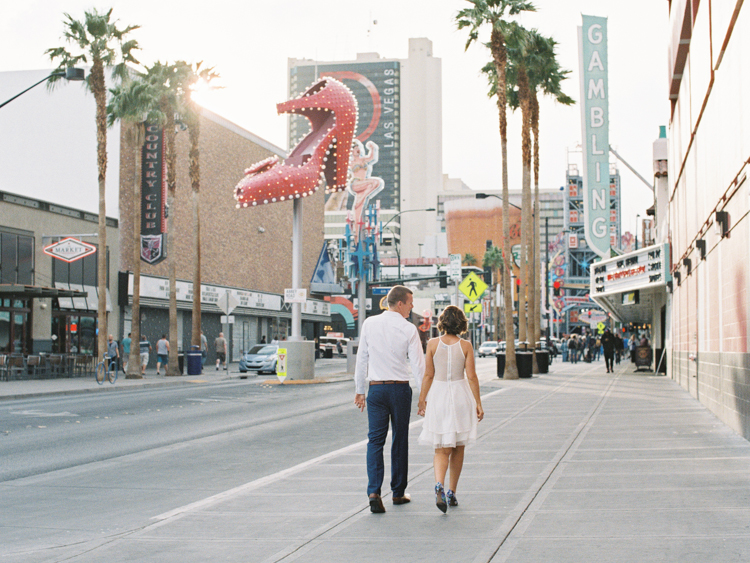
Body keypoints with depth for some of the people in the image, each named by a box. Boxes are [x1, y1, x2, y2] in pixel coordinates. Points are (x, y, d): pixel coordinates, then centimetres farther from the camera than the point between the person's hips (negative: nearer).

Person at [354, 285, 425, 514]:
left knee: (375, 440, 0)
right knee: (400, 440, 11)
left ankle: (374, 491, -17)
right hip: (400, 389, -1)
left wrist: (359, 390, 14)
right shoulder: (409, 329, -7)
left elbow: (362, 358, 7)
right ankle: (398, 493, 20)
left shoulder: (369, 324, 2)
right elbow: (418, 364, -7)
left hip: (376, 389, 2)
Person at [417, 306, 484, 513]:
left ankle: (439, 485, -24)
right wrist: (478, 403, 2)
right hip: (460, 395, 0)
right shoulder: (466, 346, -4)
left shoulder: (433, 344, -4)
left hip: (438, 395, 0)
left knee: (441, 449, 2)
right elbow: (471, 376, -4)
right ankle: (452, 492, 20)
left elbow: (428, 375, -2)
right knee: (458, 448, 15)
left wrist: (422, 400, 7)